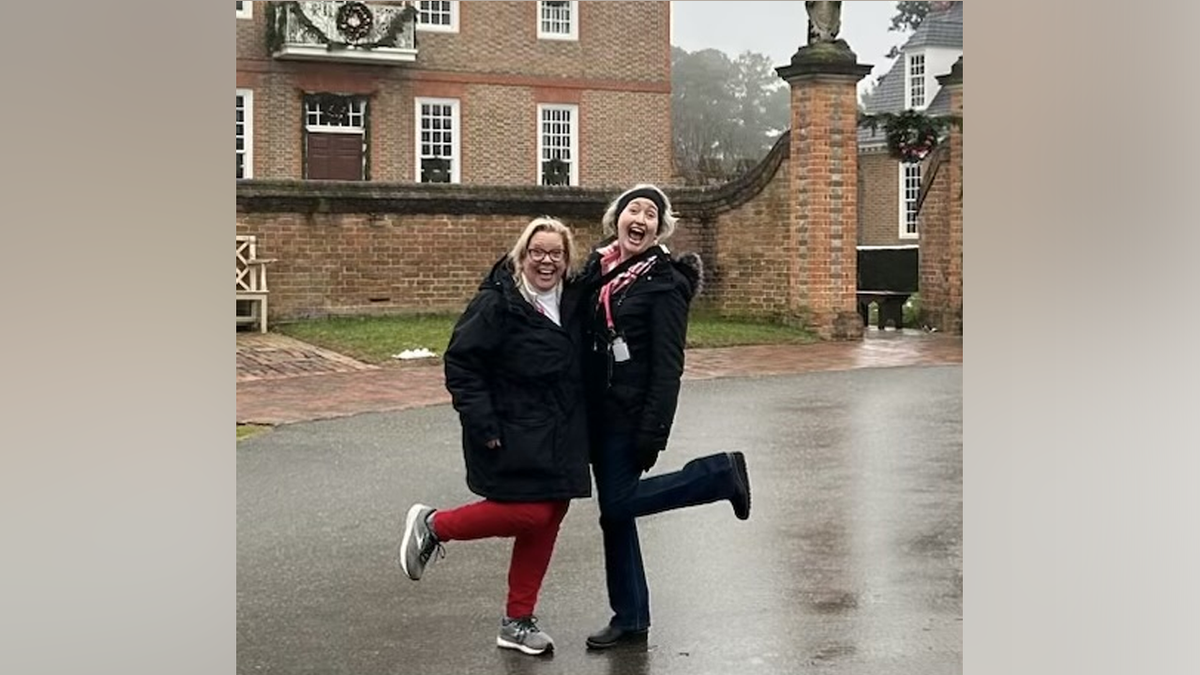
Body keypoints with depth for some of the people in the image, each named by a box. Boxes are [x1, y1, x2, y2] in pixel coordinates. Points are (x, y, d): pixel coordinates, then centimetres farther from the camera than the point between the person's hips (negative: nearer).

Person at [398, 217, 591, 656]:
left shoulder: (572, 303, 7)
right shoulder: (498, 302, -12)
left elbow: (581, 368, 15)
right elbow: (460, 362, -13)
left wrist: (579, 428, 5)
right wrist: (481, 423, -17)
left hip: (559, 435, 7)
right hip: (513, 434, -7)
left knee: (548, 519, 6)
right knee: (530, 513, -14)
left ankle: (518, 621, 20)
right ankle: (434, 524, 9)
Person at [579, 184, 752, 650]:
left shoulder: (664, 281, -11)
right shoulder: (597, 268, 8)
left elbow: (668, 365, -15)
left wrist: (653, 432, -19)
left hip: (630, 413, -7)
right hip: (597, 410, 7)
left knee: (617, 505, -5)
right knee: (612, 511, 10)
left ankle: (720, 473, 9)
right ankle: (630, 619, 21)